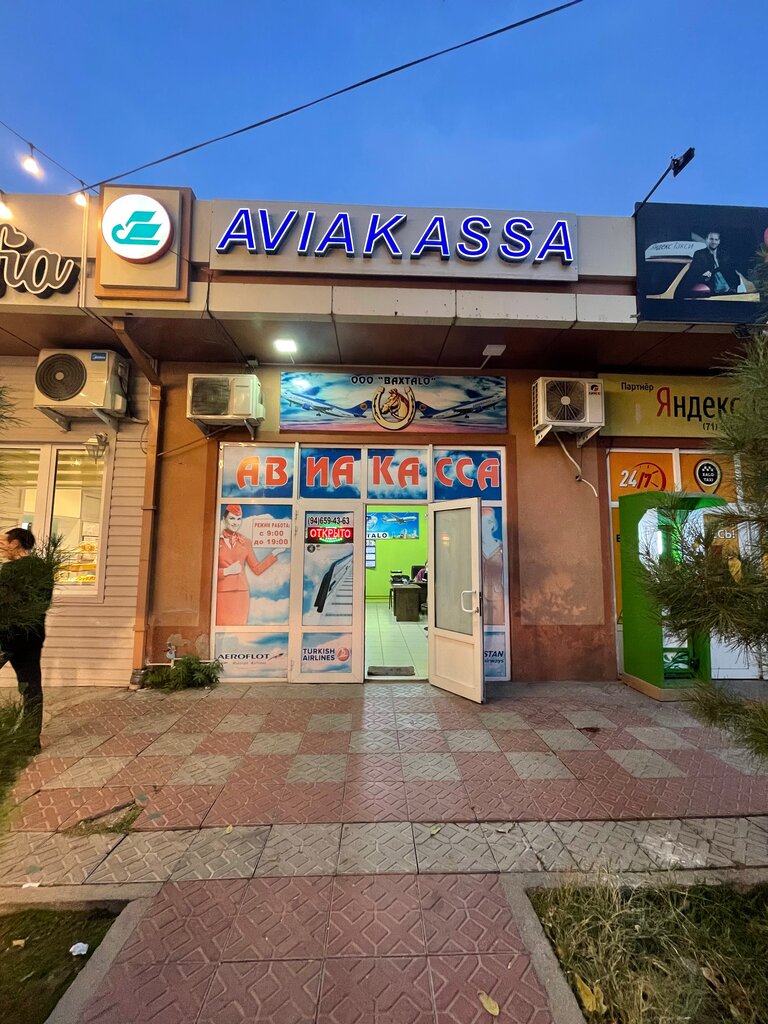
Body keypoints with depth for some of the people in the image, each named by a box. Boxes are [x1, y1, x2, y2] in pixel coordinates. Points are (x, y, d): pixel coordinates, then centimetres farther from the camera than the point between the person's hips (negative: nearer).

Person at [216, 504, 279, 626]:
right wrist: (227, 571, -15)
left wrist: (274, 553, 3)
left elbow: (257, 569, 8)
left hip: (241, 593, 3)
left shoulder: (245, 542, 8)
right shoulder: (217, 540, -2)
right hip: (222, 593, -3)